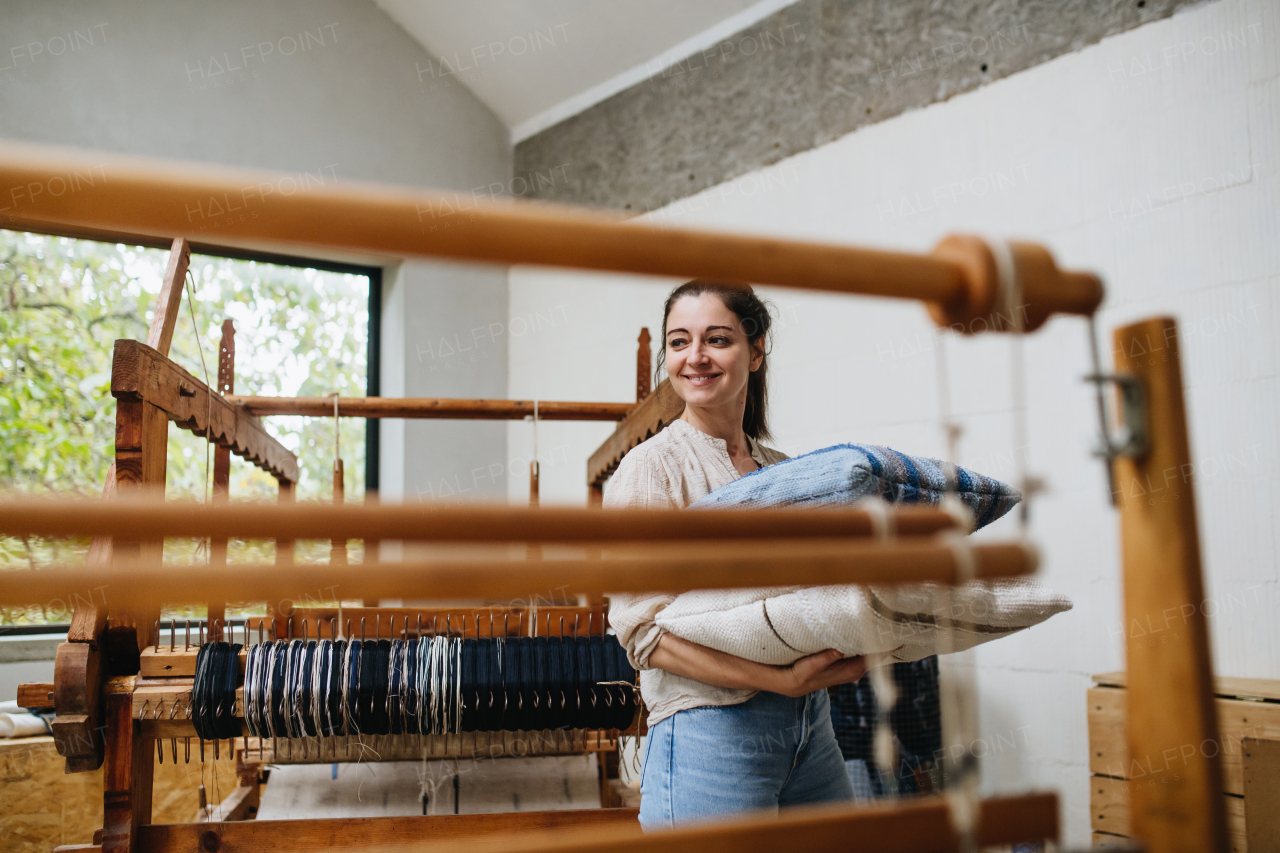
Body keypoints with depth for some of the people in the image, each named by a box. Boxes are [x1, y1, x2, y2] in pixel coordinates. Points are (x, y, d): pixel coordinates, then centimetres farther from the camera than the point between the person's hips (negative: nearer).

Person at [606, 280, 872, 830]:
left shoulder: (782, 469, 11)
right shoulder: (651, 467, -8)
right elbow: (642, 627, -16)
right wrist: (783, 680, -23)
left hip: (812, 723, 6)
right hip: (711, 732, -6)